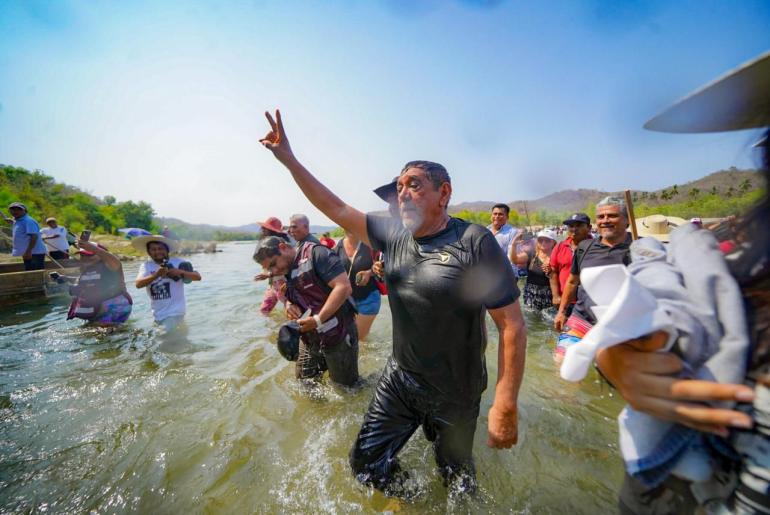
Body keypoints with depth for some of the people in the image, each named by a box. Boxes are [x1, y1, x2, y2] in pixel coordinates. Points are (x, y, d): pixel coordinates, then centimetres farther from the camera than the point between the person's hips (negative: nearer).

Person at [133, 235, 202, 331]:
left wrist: (181, 272, -30)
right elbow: (138, 284, -17)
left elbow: (198, 277, -14)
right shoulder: (146, 265, -1)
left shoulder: (177, 263, -9)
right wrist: (156, 275, -33)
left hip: (175, 312, -5)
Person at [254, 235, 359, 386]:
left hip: (336, 334, -8)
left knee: (345, 386, 9)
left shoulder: (315, 254, -17)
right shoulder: (285, 272, 7)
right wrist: (289, 304, -4)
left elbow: (344, 287, -26)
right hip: (309, 338, 8)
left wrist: (318, 320, -24)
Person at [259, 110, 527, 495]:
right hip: (398, 377, 5)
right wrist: (288, 159, 2)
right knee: (365, 463, 16)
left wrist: (505, 405, -19)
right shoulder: (394, 234, -4)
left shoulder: (474, 242, -20)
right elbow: (337, 210, 2)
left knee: (456, 479, 21)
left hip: (454, 392, -4)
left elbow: (512, 326, -18)